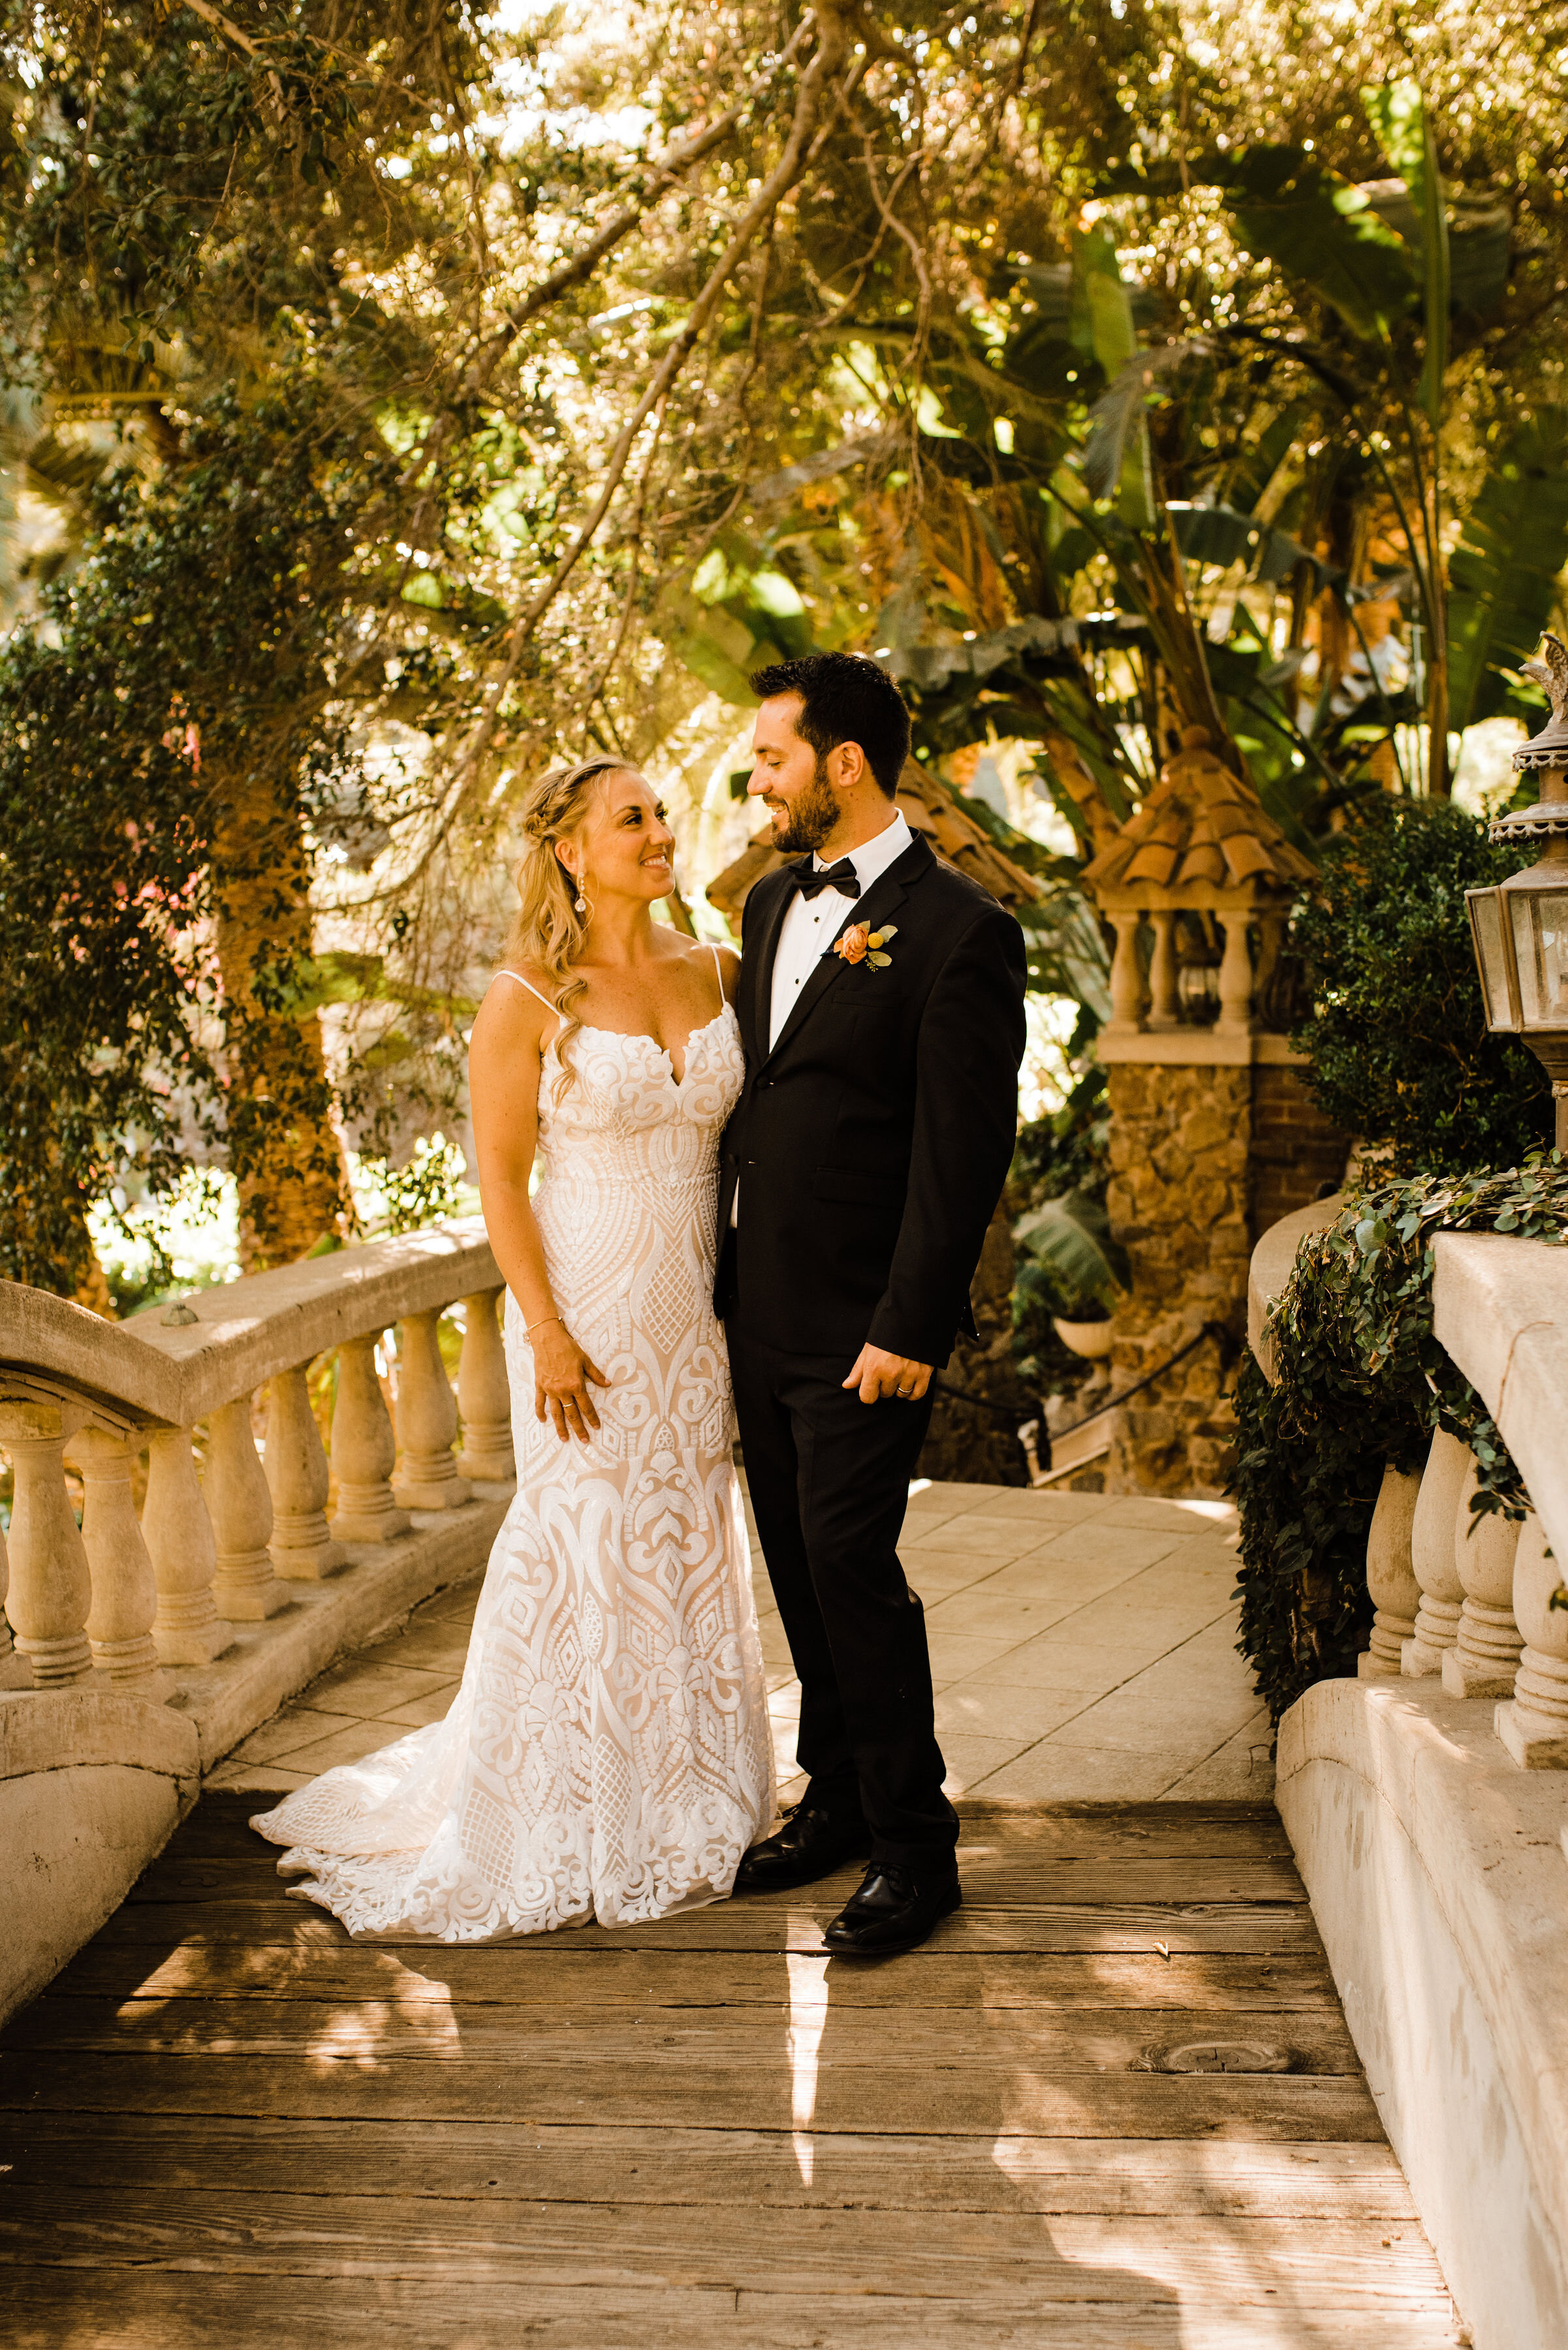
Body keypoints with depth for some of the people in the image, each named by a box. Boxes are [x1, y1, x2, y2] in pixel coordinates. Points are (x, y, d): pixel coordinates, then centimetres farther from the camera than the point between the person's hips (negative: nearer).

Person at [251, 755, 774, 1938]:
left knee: (692, 1543, 13)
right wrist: (546, 1331, -13)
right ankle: (576, 1828, 17)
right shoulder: (528, 999, -10)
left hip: (697, 1306, 5)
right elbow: (501, 1177, -10)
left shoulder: (716, 973, 4)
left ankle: (685, 1810, 28)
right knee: (586, 1549, 2)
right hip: (587, 1297, -5)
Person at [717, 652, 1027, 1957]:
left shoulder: (959, 930, -12)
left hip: (863, 1323, -8)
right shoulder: (773, 902, 13)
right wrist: (721, 1278, 12)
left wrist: (908, 1327, -18)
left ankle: (915, 1850, 6)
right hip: (759, 1309, 8)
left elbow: (965, 1150, -15)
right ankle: (839, 1800, 28)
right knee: (799, 1567, 14)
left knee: (852, 1565, -7)